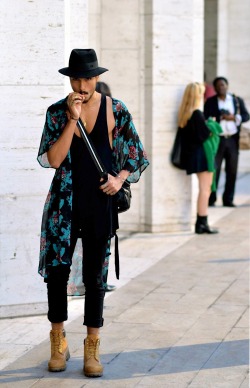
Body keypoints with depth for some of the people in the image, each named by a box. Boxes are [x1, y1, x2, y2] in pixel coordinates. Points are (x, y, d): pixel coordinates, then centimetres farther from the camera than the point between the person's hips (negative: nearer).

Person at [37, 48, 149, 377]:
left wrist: (120, 178, -10)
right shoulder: (57, 112, 1)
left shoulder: (116, 110, 0)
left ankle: (92, 348, 17)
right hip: (65, 202, 0)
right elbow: (51, 159, -9)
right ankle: (58, 341, 16)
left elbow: (135, 155, 8)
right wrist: (72, 119, -14)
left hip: (101, 202, 0)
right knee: (56, 269, -3)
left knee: (95, 275, 6)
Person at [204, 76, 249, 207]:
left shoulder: (237, 100, 12)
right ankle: (211, 199, 1)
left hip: (233, 140, 2)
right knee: (214, 169, -4)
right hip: (217, 139, -2)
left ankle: (228, 199, 10)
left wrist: (234, 118, -10)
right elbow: (206, 118, 2)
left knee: (232, 171, 3)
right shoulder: (210, 102, 7)